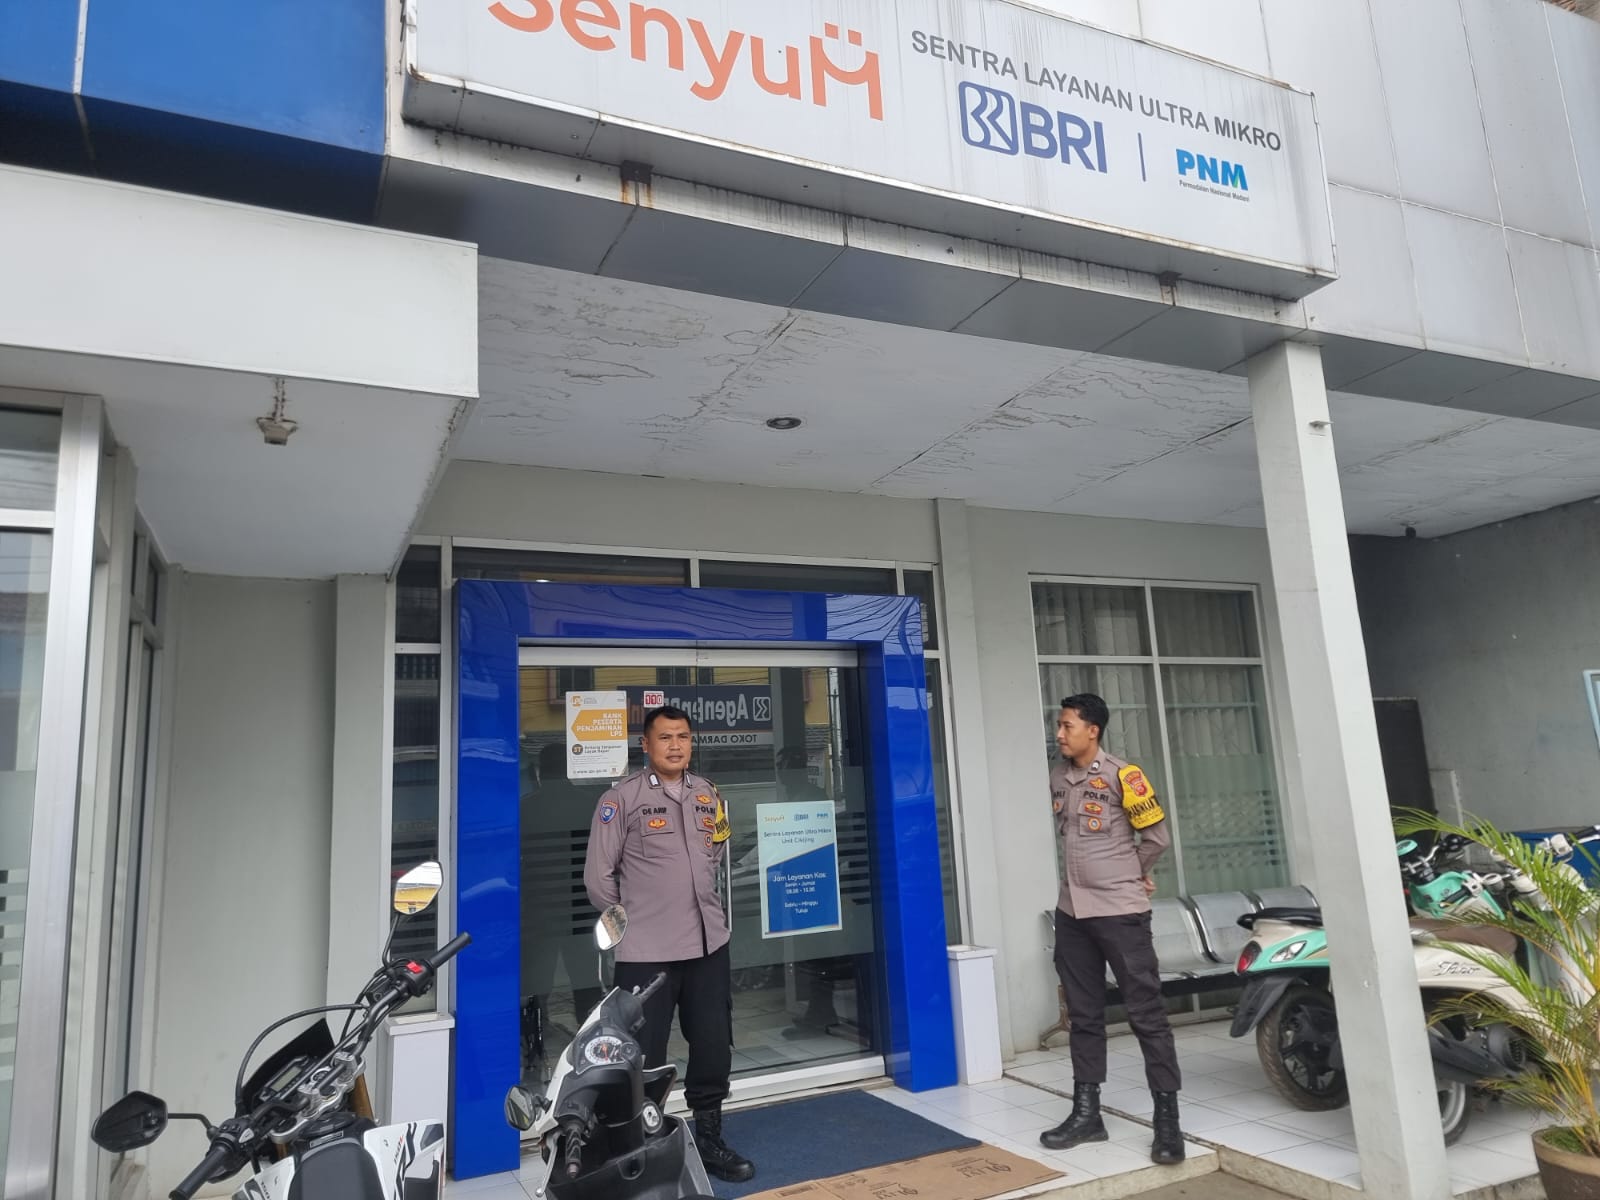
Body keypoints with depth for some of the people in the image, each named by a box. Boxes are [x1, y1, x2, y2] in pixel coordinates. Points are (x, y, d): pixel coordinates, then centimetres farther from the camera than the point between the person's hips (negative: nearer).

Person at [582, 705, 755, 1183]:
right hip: (646, 953, -5)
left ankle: (708, 1139, 33)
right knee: (643, 1058, 3)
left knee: (714, 1049, 15)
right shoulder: (622, 798, -8)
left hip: (709, 944, 5)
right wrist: (628, 923, 2)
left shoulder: (709, 795, 7)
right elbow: (598, 875, -5)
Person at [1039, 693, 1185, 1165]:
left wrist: (1128, 875, 7)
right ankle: (1086, 1112, 21)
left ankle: (1167, 1119, 8)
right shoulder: (1058, 778, 9)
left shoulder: (1121, 775, -10)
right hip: (1072, 913, 6)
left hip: (1120, 911, -6)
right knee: (1084, 1016, 12)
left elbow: (1158, 835, -4)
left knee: (1146, 1013, 0)